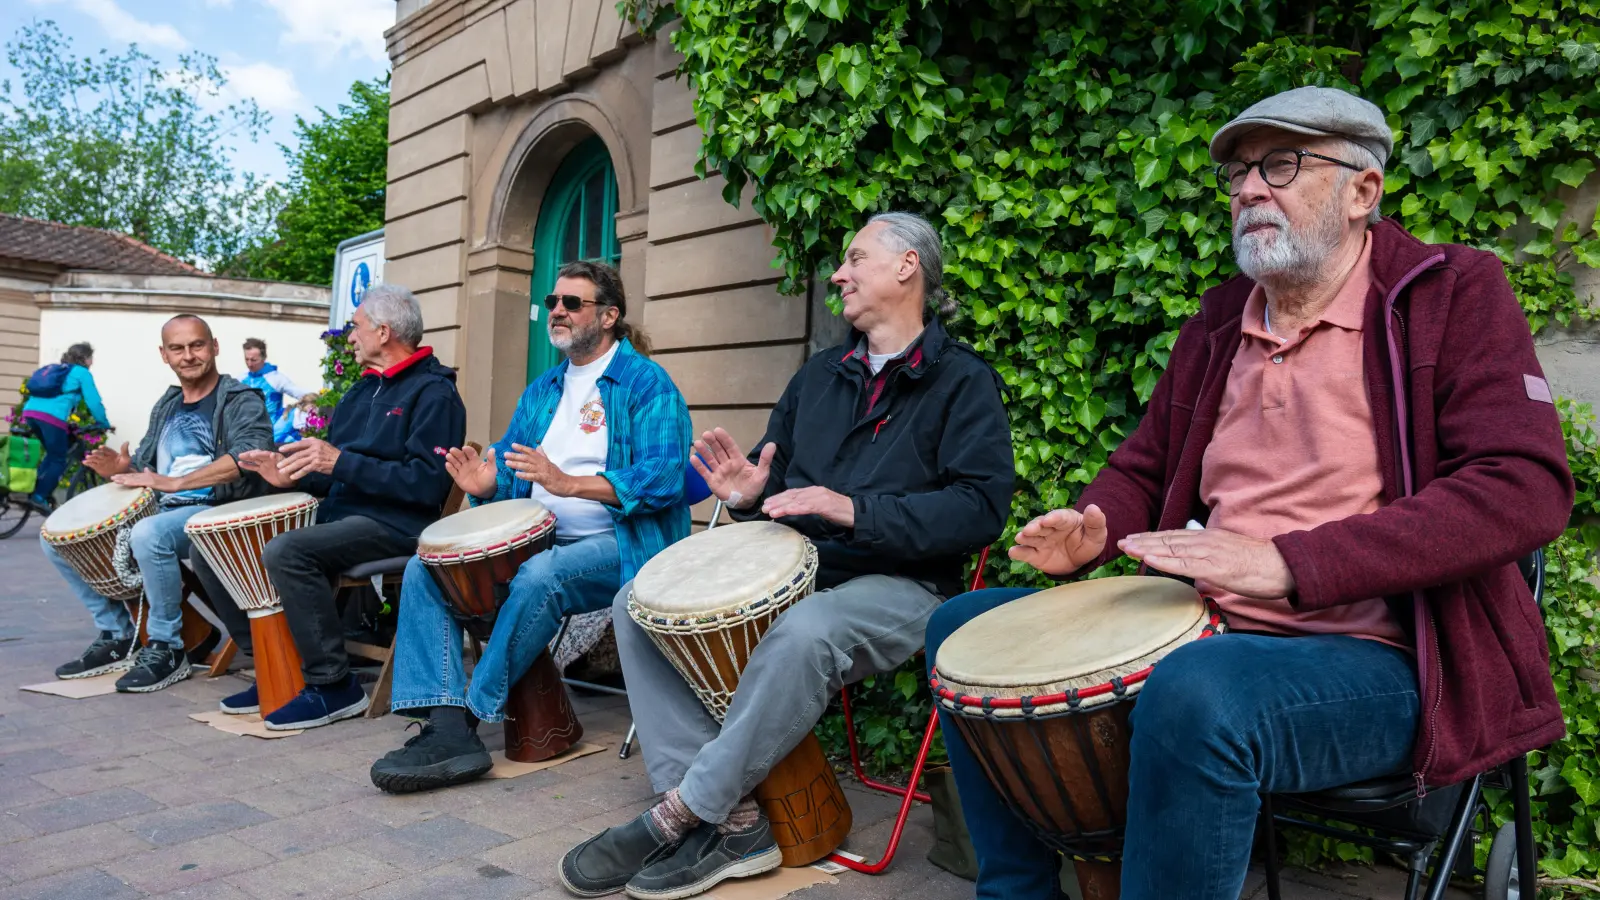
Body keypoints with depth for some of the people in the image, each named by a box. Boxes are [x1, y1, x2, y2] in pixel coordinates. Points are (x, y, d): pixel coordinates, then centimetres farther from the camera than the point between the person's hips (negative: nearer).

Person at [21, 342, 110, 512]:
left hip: (30, 411, 8)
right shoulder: (82, 373, 8)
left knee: (52, 455, 25)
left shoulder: (54, 369, 31)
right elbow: (94, 402, 3)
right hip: (52, 416, -8)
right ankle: (39, 497, -4)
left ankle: (34, 492, 19)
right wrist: (104, 424, 15)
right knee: (59, 461, 5)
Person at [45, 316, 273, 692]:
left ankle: (166, 649, -19)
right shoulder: (167, 406, 16)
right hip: (162, 512, 8)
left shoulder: (242, 402, -8)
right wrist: (122, 470, -2)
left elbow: (249, 455, -27)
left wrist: (174, 482, -29)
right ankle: (117, 636, 9)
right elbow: (145, 465, 23)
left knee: (149, 535, -38)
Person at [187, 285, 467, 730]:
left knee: (286, 552, -34)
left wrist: (342, 463, -22)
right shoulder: (361, 391, 21)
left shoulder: (434, 392, -8)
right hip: (334, 513, 10)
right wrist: (291, 476, 3)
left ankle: (333, 686, -20)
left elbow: (429, 484, -21)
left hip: (392, 526, -10)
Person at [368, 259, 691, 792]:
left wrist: (569, 483, -28)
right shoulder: (543, 390, 19)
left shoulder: (647, 384, -6)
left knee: (541, 575, -37)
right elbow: (510, 461, 19)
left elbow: (662, 479, -19)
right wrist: (487, 483, -6)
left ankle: (473, 714, -20)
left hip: (619, 546, -7)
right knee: (425, 569, -9)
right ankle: (446, 728, -20)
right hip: (538, 541, 8)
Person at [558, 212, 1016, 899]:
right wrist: (752, 496, -2)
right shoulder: (819, 375, 19)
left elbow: (980, 507, -14)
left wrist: (855, 511, -23)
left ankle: (675, 816, -20)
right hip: (791, 569, 7)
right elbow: (778, 474, 23)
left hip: (896, 585, -6)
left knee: (804, 632, -39)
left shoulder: (962, 379, -1)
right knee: (638, 603, -11)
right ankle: (732, 822, -17)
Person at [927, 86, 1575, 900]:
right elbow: (1144, 466, 21)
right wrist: (1088, 532, -3)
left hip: (1379, 658, -6)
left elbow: (1527, 485, -18)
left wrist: (1288, 563, -28)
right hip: (1204, 634, 7)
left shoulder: (1453, 294, -4)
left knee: (1195, 692, -39)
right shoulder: (1218, 321, 13)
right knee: (966, 625, 1)